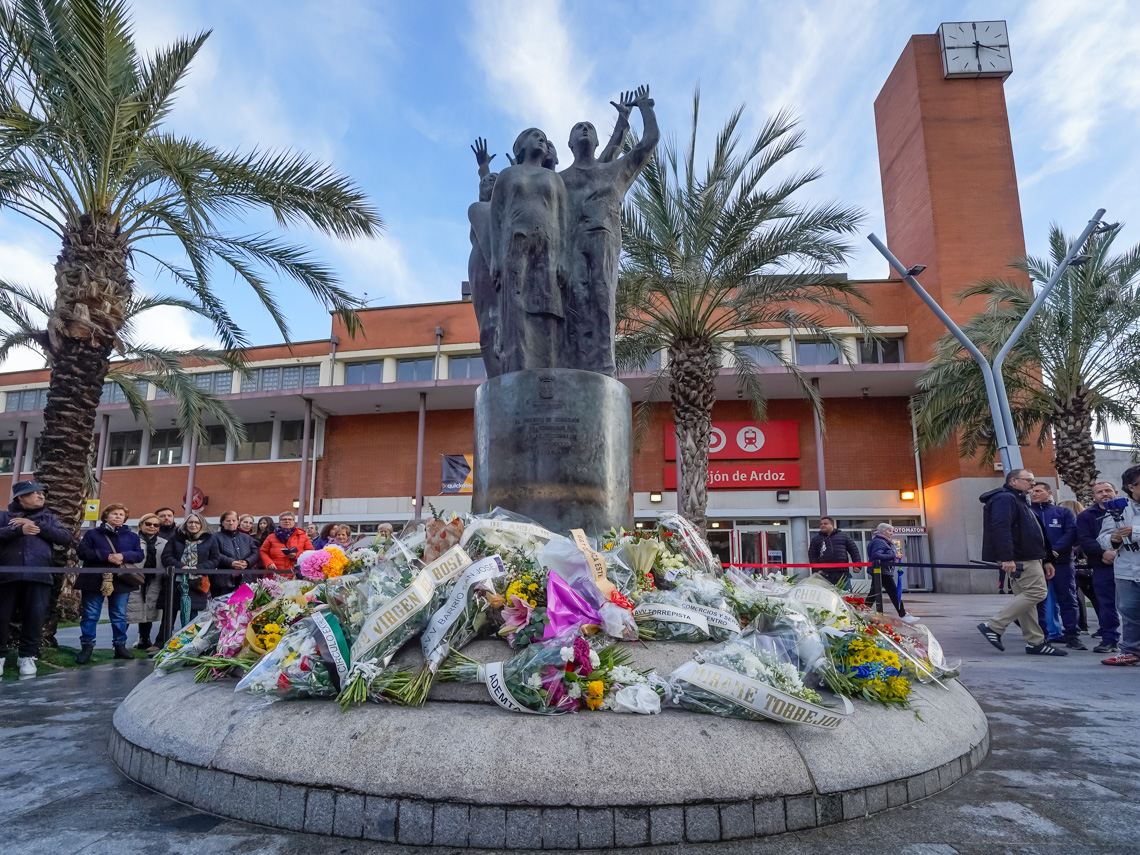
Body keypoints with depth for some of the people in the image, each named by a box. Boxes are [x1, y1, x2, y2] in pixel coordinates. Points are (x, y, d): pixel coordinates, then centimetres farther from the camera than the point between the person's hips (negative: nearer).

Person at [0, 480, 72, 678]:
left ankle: (27, 656, 7)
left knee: (35, 617, -3)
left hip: (38, 576, 1)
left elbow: (66, 537, 2)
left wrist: (36, 526, -5)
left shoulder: (49, 518, 17)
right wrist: (19, 530, -20)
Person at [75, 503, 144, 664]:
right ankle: (87, 646, 11)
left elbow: (139, 555, 5)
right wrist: (106, 556, -17)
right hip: (95, 580, -2)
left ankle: (120, 646, 16)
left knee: (120, 616, 8)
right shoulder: (92, 533, 4)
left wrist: (123, 556, -15)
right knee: (90, 615, 2)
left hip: (121, 581, 2)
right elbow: (82, 551, -7)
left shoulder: (132, 536, 11)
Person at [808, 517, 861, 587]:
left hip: (843, 574, 0)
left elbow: (854, 550, 12)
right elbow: (812, 556, 8)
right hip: (825, 575, 0)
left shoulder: (844, 535, 15)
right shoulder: (815, 539, 15)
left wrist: (857, 565, 0)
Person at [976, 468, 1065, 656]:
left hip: (1029, 558, 10)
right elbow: (1000, 528, -24)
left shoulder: (1020, 501, 25)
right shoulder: (1005, 499, -10)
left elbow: (1036, 534, 29)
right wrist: (1007, 558, -31)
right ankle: (993, 626, -12)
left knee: (1025, 597, 10)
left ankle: (1035, 642, 14)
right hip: (1020, 560, -10)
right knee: (1036, 592, -14)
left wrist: (1045, 560, 24)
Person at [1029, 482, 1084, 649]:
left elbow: (1071, 534, -3)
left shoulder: (1064, 513, 9)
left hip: (1062, 562, 0)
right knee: (1038, 601, 2)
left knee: (1068, 600, 2)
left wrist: (1055, 550, -17)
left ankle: (1072, 635, 8)